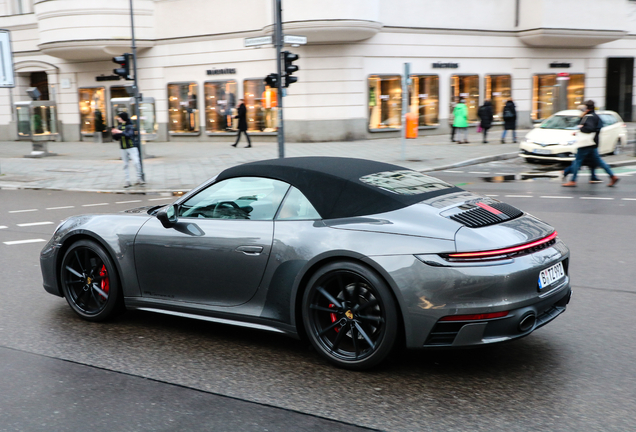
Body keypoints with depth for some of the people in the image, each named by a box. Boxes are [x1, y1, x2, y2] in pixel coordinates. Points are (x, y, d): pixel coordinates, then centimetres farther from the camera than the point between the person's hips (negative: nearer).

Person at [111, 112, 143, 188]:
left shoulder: (130, 126, -6)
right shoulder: (120, 127, 12)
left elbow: (129, 135, -23)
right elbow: (117, 138, 14)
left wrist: (120, 132, -31)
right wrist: (114, 134, -5)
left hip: (132, 147, -6)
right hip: (123, 149, 6)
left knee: (136, 162, -14)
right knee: (125, 164, 5)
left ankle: (139, 178, -2)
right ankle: (127, 180, 8)